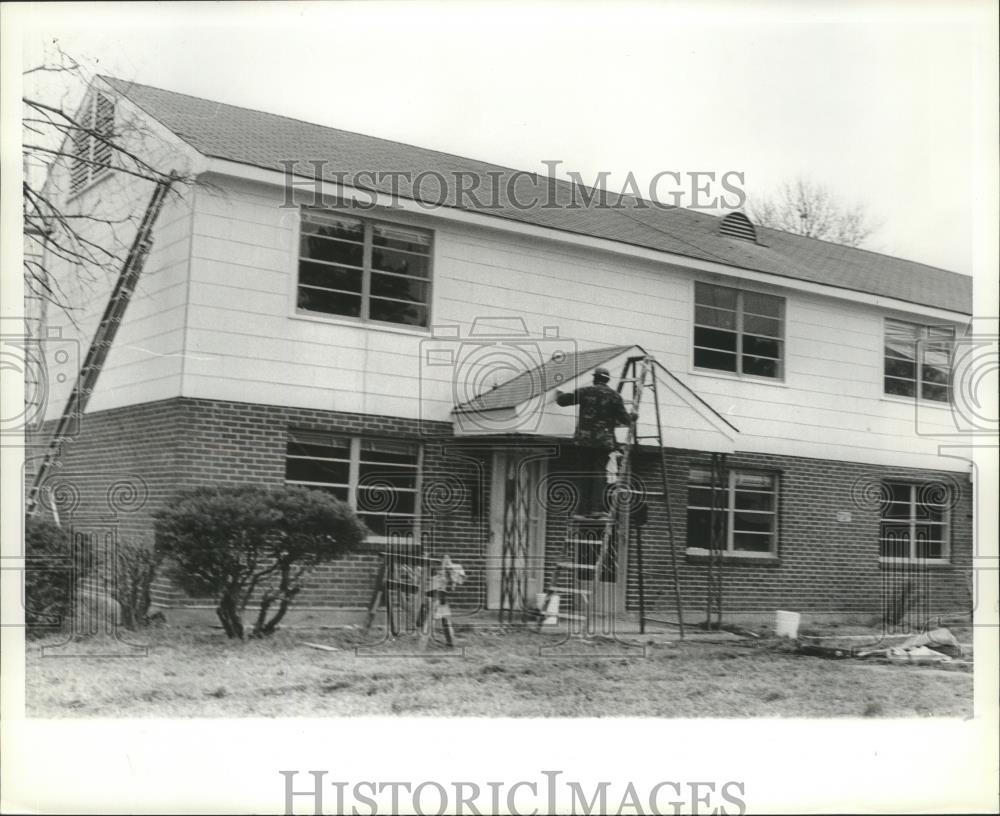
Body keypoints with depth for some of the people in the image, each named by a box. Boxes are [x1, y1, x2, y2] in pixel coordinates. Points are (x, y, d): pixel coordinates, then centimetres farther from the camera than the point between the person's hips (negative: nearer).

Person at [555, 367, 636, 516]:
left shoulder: (585, 392, 4)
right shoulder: (614, 396, 4)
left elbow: (563, 400, 8)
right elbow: (624, 419, 2)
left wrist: (559, 393, 31)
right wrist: (632, 417, 25)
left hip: (584, 438, 0)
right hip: (604, 440, 0)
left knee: (584, 472, 6)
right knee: (600, 472, 1)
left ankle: (584, 508, 2)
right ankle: (597, 506, -12)